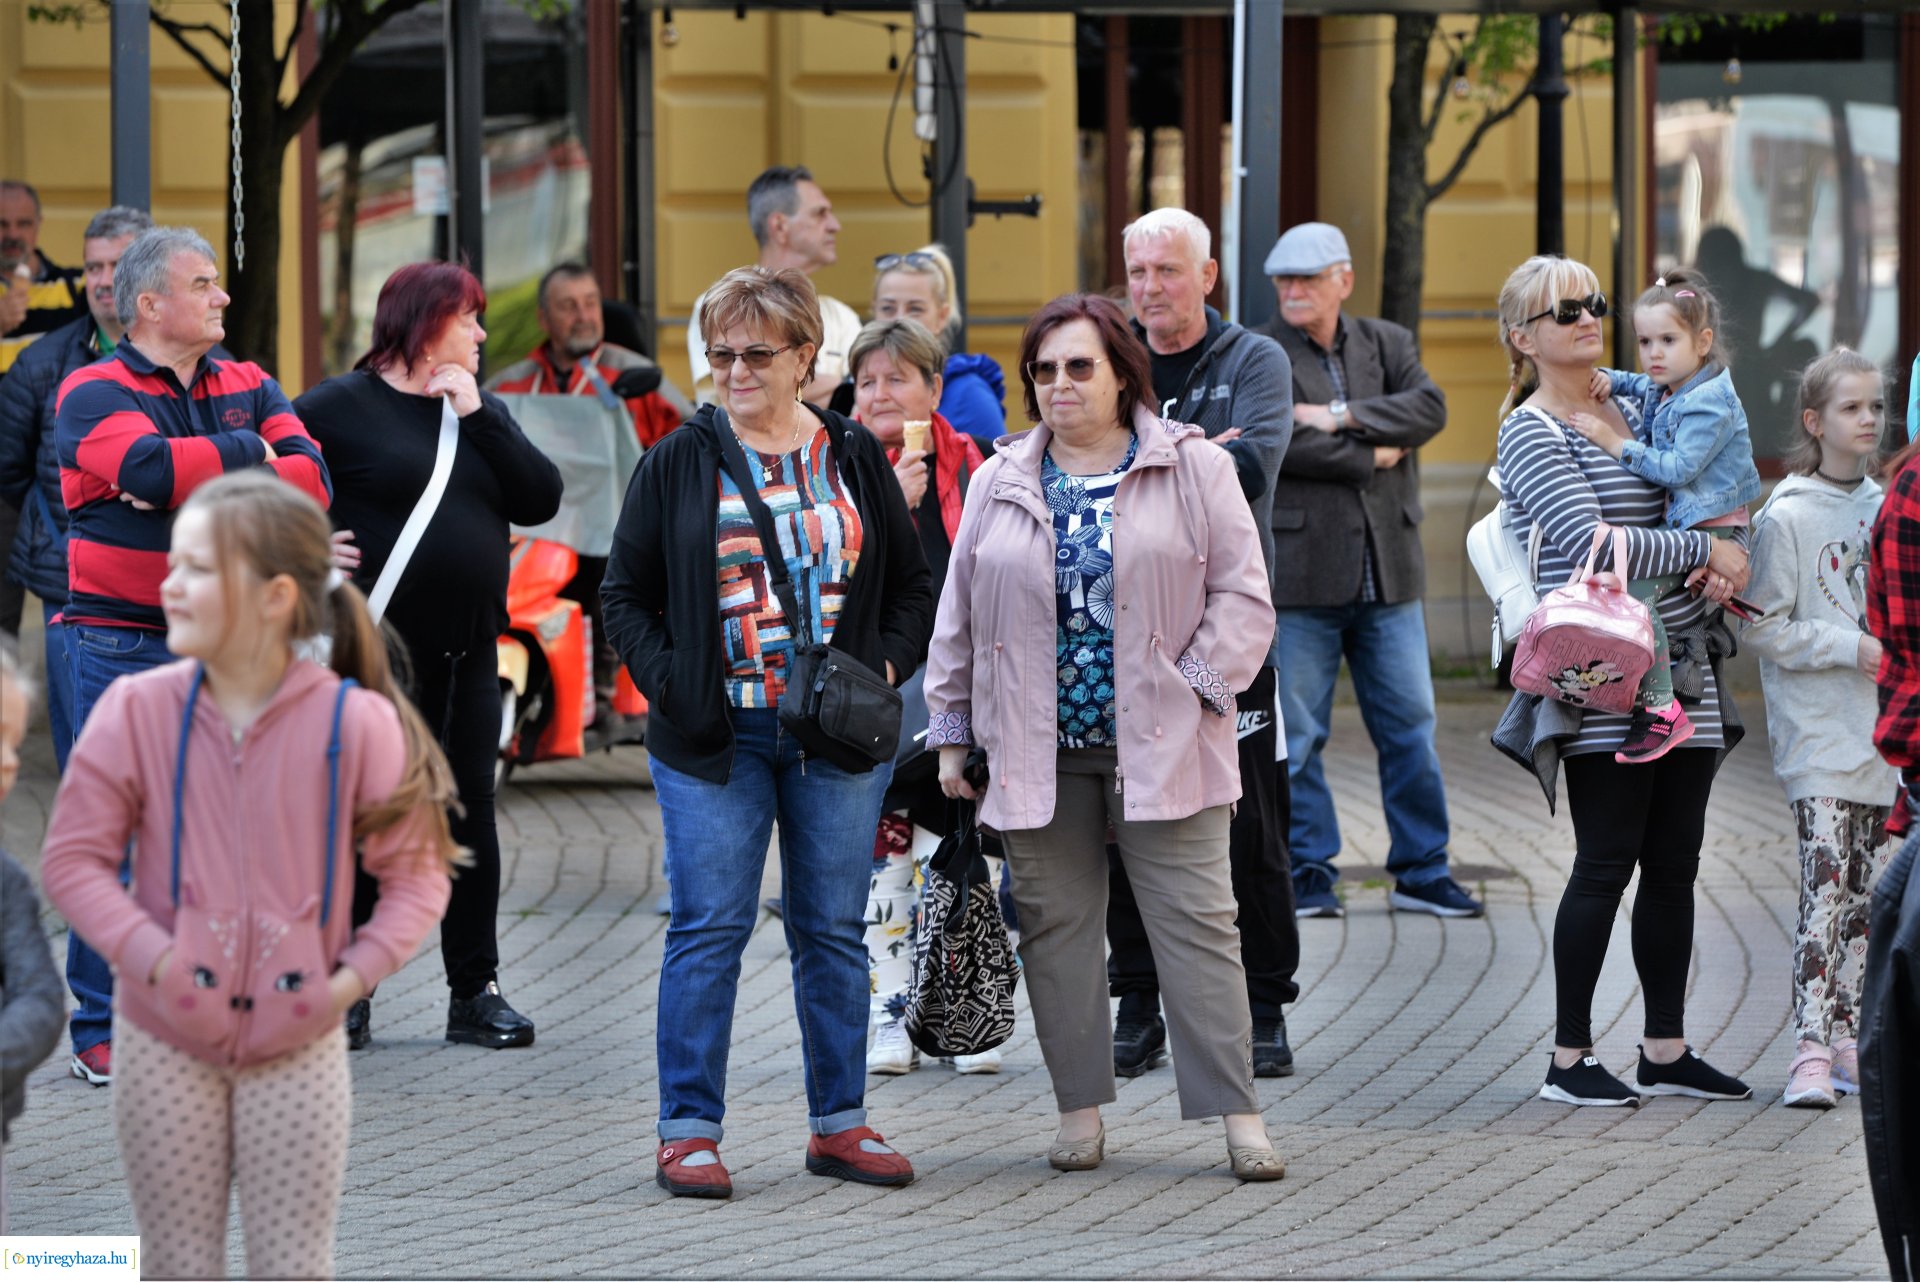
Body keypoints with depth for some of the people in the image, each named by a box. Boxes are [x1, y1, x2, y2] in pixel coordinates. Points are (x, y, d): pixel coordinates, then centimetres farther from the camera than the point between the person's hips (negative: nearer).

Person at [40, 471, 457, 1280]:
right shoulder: (138, 711, -9)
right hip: (166, 1044, 1)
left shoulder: (356, 723, -12)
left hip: (297, 1042, -1)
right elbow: (72, 859, -6)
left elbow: (416, 874, -4)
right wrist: (151, 957, -17)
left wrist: (354, 976, -16)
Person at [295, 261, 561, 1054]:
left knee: (470, 814, 7)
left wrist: (478, 416, -6)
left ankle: (475, 990, 13)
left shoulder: (481, 413, 13)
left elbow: (541, 499, 1)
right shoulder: (340, 407, -4)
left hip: (466, 653, 5)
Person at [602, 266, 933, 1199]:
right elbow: (626, 593, 5)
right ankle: (688, 1131, 1)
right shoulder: (678, 464, 3)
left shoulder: (855, 459, 8)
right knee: (709, 928, -4)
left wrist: (887, 664, -1)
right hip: (717, 737, -2)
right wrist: (668, 683, -8)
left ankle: (839, 1122, 15)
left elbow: (912, 585, 15)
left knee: (833, 930, 7)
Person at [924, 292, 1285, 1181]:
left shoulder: (1193, 469, 1)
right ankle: (1079, 1109, 13)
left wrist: (1195, 689, -9)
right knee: (1056, 925, 5)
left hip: (1160, 742, -3)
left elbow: (1242, 598, 0)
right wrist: (951, 730, 11)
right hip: (1037, 747, 3)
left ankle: (1238, 1115, -5)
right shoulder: (1000, 484, 10)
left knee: (1194, 920, -5)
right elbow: (959, 617, 14)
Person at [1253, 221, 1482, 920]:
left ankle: (1421, 872, 13)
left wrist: (1342, 416, -15)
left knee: (1410, 725, 5)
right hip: (1298, 573, -4)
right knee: (1296, 733, -1)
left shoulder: (1387, 344, 12)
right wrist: (1371, 457, -9)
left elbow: (1429, 408, -5)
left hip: (1387, 573, 4)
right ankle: (1308, 873, 8)